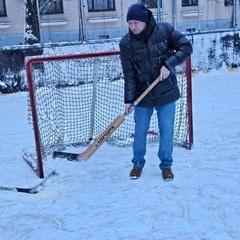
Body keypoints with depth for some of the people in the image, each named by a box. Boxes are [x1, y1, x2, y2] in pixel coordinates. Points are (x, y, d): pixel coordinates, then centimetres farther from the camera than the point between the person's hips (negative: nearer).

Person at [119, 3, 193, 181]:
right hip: (142, 95, 1)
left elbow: (186, 47, -7)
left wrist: (169, 64, -20)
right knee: (140, 132, 11)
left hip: (166, 92, 0)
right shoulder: (126, 43, -8)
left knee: (167, 131, 8)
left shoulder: (164, 30, -10)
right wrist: (129, 100, -15)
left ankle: (166, 165, 28)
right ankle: (138, 163, 33)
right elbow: (129, 74, -8)